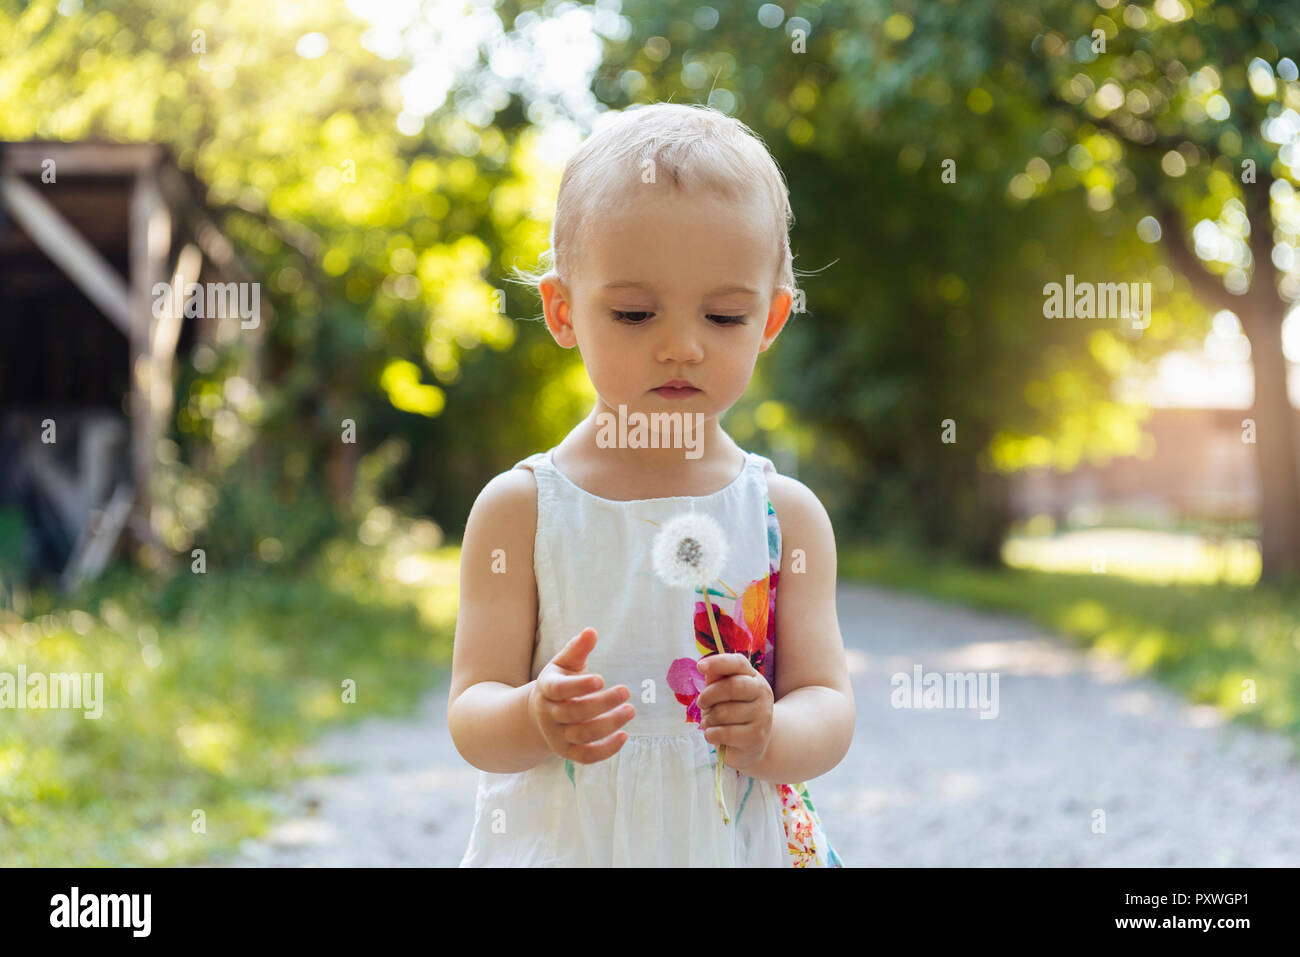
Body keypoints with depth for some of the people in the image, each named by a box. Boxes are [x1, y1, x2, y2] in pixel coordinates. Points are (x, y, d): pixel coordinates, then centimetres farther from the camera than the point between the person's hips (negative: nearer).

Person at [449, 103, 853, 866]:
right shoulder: (520, 509, -9)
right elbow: (471, 717, -11)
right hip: (559, 843, -1)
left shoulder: (788, 514, -5)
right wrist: (535, 720, -30)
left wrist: (767, 737, -27)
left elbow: (829, 710, -7)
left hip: (744, 844, 1)